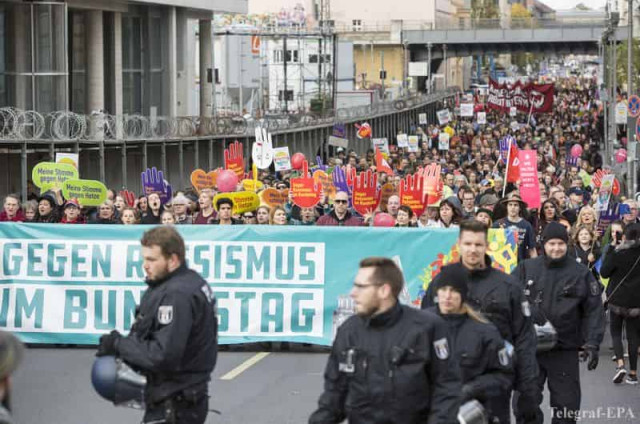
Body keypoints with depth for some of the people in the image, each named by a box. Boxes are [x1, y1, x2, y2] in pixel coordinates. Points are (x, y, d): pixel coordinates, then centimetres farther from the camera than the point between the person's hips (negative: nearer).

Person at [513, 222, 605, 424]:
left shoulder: (581, 274, 1)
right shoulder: (526, 269, 3)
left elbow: (594, 311, 1)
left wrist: (592, 344, -8)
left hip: (565, 352, 0)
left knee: (567, 406, 5)